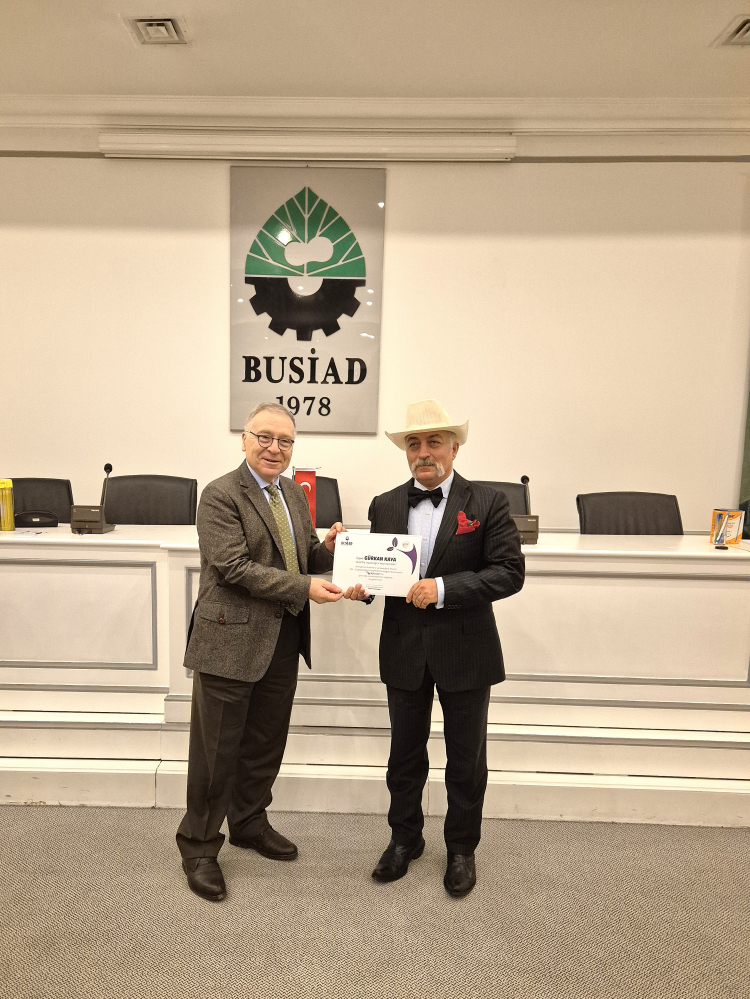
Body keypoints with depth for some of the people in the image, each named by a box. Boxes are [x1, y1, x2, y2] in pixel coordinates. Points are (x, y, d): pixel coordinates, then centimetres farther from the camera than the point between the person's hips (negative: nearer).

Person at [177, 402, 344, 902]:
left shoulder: (294, 493, 11)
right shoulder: (221, 495, -12)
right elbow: (235, 567, -20)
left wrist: (327, 548, -8)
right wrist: (305, 587, -23)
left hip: (284, 642, 7)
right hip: (231, 640, -7)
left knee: (266, 743, 20)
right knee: (217, 749, 7)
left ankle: (250, 823, 42)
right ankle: (199, 846, 28)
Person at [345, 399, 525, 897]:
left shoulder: (488, 503, -8)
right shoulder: (385, 505, 3)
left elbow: (509, 572, -13)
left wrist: (445, 589, -24)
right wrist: (362, 586, -15)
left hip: (465, 651, -2)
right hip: (405, 650, 3)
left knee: (466, 758, 14)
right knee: (405, 753, 18)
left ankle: (462, 849, 37)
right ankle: (405, 838, 41)